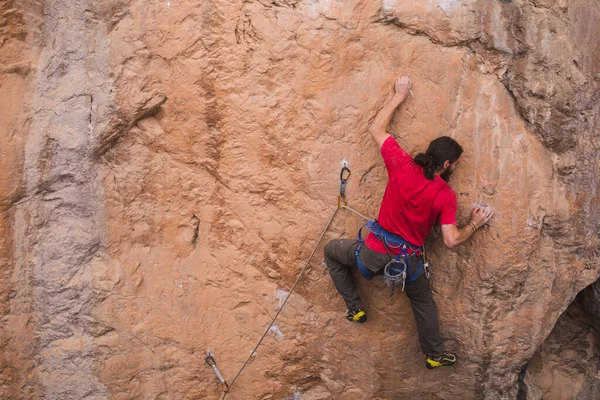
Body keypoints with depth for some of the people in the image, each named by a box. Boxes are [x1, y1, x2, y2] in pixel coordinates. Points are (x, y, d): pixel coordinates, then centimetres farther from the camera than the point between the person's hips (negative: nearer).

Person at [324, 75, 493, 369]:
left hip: (374, 252, -1)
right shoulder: (446, 196, -13)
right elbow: (451, 240, -14)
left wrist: (399, 95, 7)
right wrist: (474, 225, 4)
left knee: (331, 250, 27)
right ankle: (434, 355, 45)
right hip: (410, 261, 1)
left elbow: (376, 129, -1)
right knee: (424, 302, 30)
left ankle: (354, 308, 27)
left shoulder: (402, 166, -13)